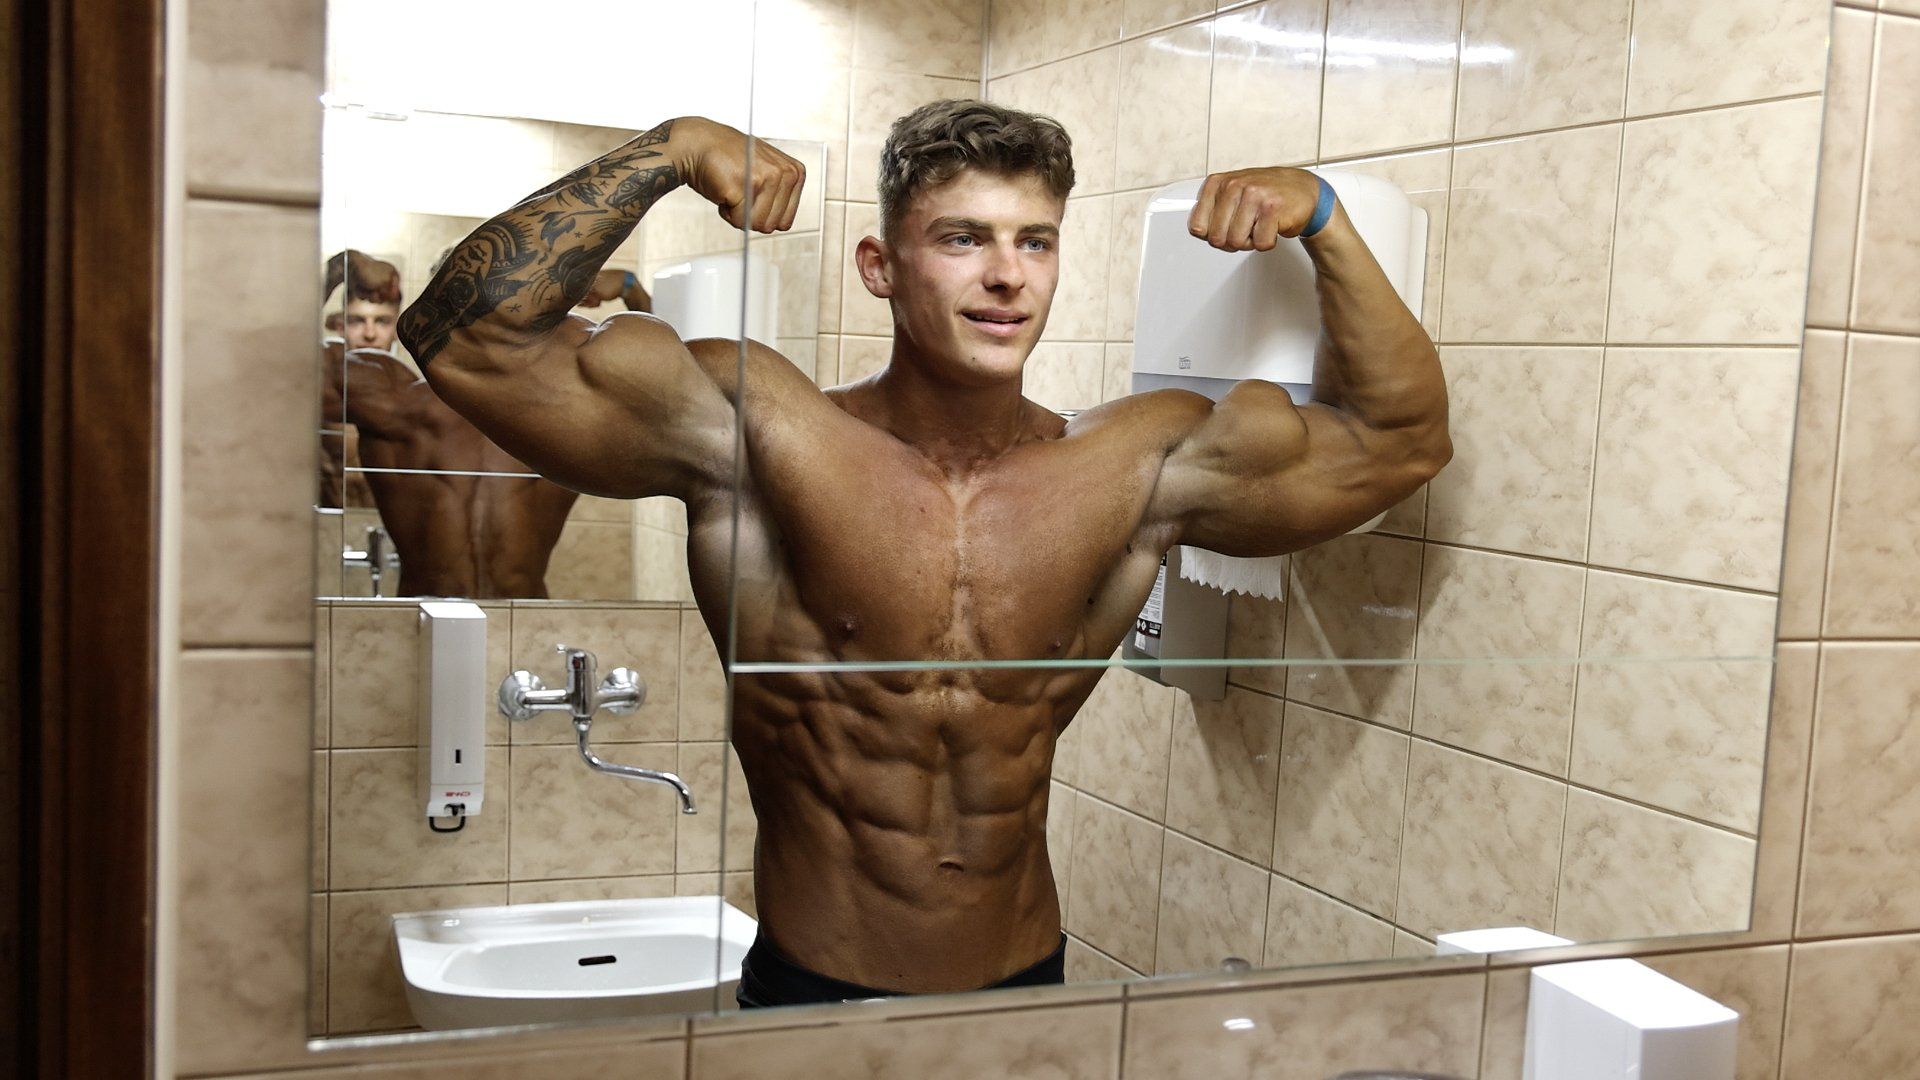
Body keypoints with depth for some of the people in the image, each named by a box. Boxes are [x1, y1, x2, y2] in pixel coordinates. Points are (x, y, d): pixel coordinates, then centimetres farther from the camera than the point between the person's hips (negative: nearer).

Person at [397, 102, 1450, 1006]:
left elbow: (1396, 434, 4)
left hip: (1030, 987, 4)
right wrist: (670, 151, -23)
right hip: (811, 993, -3)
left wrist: (1320, 220, -7)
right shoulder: (753, 433, -14)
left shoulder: (1138, 469, -5)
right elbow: (470, 340, -20)